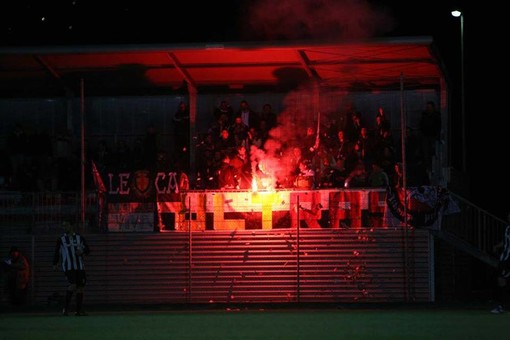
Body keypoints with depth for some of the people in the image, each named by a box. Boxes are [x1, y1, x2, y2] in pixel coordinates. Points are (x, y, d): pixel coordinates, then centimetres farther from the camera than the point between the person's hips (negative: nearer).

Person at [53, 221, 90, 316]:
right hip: (68, 267, -3)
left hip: (79, 266, 3)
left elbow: (87, 249, 11)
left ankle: (79, 310, 7)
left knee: (80, 287, 2)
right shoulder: (61, 239, 6)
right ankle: (66, 308, -12)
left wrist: (82, 252, -10)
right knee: (72, 285, -20)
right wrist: (54, 265, 5)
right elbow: (57, 252, 12)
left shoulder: (79, 238, 9)